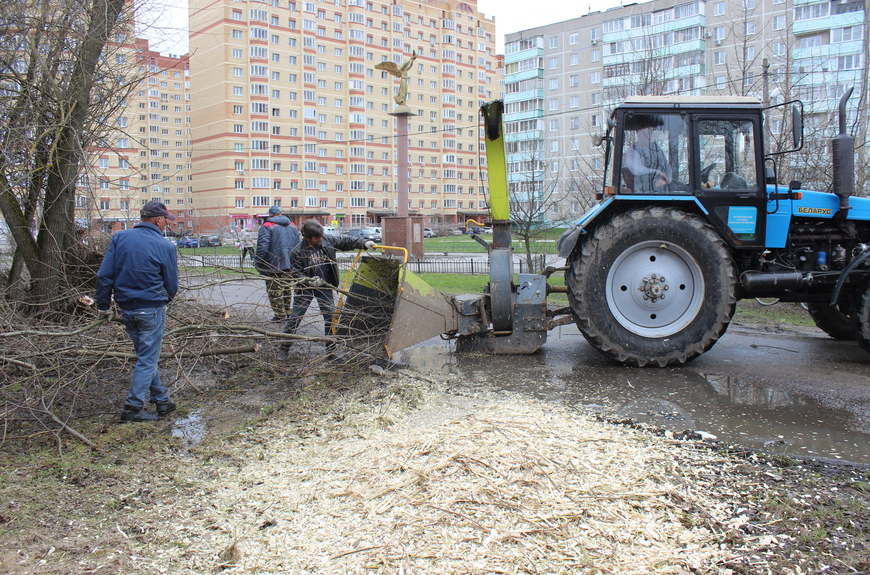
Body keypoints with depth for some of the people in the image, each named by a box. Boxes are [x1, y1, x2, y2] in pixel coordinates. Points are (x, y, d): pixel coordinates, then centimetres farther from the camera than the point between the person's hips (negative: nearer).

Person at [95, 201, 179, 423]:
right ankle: (133, 408, 5)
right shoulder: (165, 246, -10)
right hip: (152, 309, -5)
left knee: (146, 356, 18)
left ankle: (161, 400, 26)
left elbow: (103, 275, -2)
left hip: (126, 309, 5)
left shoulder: (119, 238, 1)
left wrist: (103, 305, 8)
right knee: (147, 359, 4)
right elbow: (171, 285, -2)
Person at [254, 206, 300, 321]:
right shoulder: (293, 226, 13)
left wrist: (257, 263, -8)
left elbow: (262, 247, -16)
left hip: (274, 265, -7)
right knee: (288, 288, 17)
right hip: (290, 264, 7)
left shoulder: (267, 226, -8)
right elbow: (297, 246, 17)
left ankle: (280, 314, -1)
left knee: (275, 290, 0)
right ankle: (288, 313, 22)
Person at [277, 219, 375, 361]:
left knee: (331, 317, 2)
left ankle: (331, 349, 17)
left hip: (325, 287, 3)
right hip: (306, 289, -3)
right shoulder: (298, 252, -16)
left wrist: (364, 243, -5)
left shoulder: (328, 241, -8)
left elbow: (346, 241, 4)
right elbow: (295, 273, -13)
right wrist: (309, 281, -29)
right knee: (295, 317, -4)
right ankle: (283, 349, 8)